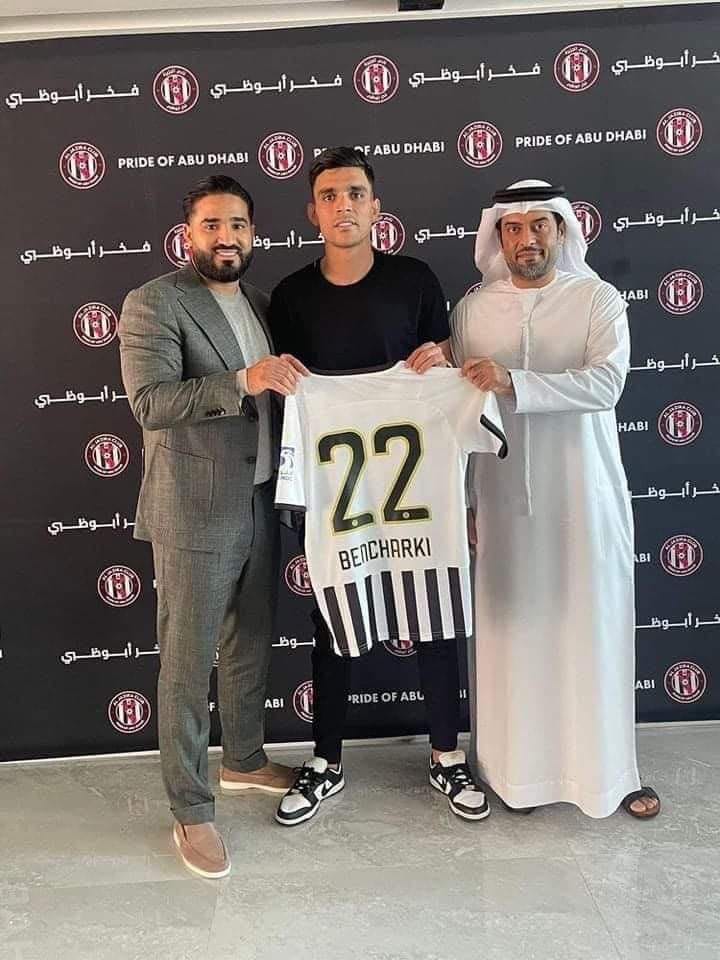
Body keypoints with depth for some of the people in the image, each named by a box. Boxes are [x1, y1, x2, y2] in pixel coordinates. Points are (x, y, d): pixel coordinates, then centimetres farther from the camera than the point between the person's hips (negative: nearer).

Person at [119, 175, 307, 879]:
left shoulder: (258, 304, 14)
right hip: (195, 514, -7)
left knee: (250, 647, 20)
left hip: (259, 504, 7)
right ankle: (191, 812, 16)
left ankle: (244, 760, 40)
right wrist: (242, 381, -29)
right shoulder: (153, 304, -9)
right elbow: (149, 399, -21)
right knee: (188, 665, 2)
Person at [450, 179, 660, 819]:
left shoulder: (598, 300, -2)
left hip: (584, 497, -1)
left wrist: (514, 383, -29)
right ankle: (519, 768, 25)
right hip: (504, 499, 1)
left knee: (595, 629, 7)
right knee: (514, 630, 7)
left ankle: (609, 770, 25)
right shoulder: (473, 309, 4)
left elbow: (606, 383, -19)